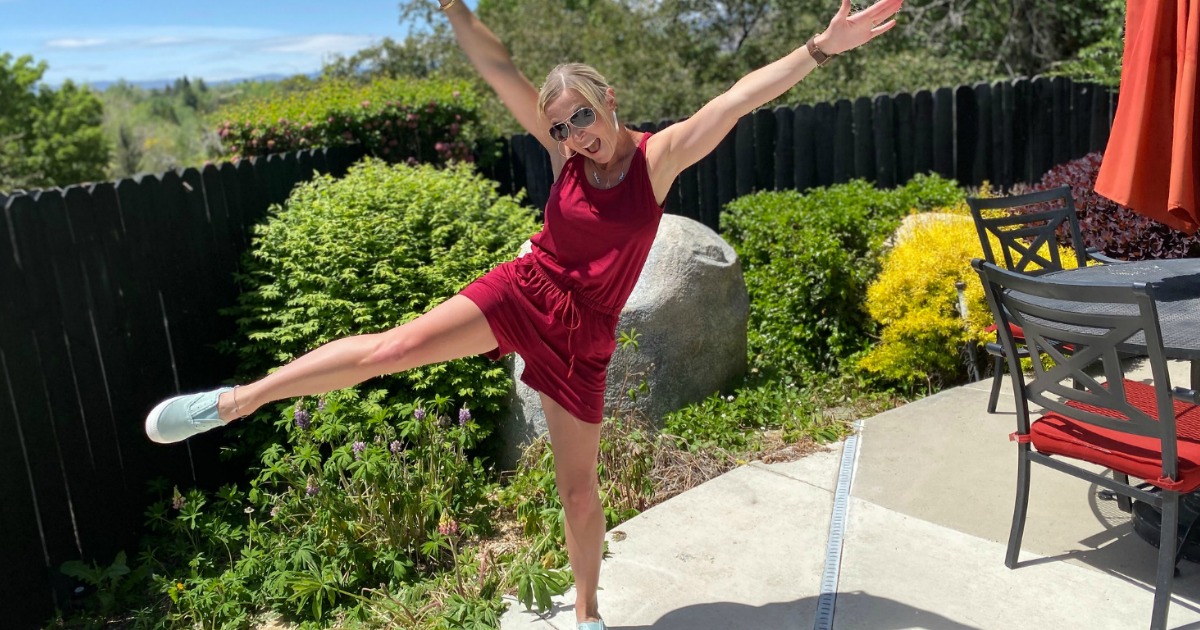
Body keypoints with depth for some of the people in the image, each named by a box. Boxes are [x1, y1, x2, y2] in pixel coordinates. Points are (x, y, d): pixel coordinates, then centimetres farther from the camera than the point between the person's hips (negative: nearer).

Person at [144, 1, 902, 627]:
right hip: (524, 292, 2)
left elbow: (742, 96, -16)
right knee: (392, 347, -14)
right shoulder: (564, 148, -1)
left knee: (578, 484, 8)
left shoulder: (661, 155, -7)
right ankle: (237, 400, 0)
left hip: (582, 336, -1)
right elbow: (501, 70, -6)